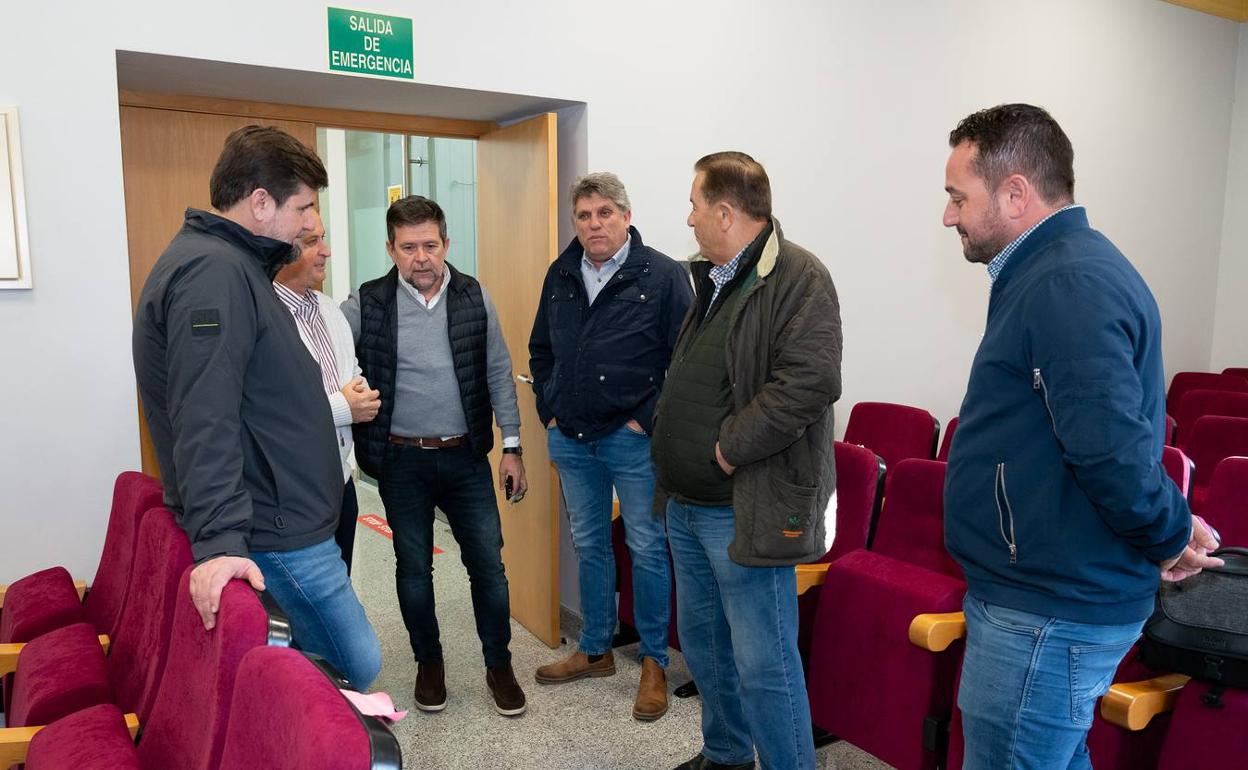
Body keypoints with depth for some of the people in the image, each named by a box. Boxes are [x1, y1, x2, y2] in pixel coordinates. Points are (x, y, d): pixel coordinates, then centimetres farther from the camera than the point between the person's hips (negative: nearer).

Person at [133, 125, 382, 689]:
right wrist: (217, 541, -32)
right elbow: (204, 421, -28)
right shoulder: (213, 271, -18)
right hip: (275, 529, -11)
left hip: (283, 513, 11)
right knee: (358, 665, -5)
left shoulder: (234, 266, 14)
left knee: (321, 649, 16)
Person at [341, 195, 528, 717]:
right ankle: (428, 662, 34)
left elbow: (499, 374, 3)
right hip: (401, 462, 0)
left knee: (488, 563, 6)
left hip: (465, 456, 1)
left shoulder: (474, 298, -1)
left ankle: (499, 665, 24)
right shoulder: (366, 305, -6)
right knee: (414, 567, 13)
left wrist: (512, 446, 2)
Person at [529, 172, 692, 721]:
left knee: (647, 549, 4)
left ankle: (654, 663, 20)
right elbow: (540, 350, 19)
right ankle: (595, 651, 32)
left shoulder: (663, 276, -8)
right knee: (588, 546, 16)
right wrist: (548, 409, 9)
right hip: (571, 438, 5)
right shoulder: (560, 276, 8)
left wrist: (650, 419, -13)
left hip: (633, 437, -5)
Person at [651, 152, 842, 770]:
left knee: (763, 662, -2)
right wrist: (666, 432, 13)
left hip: (744, 508, -9)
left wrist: (729, 449, -21)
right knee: (701, 641, 21)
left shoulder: (797, 277, -14)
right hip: (687, 501, 10)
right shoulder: (711, 279, 15)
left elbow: (811, 381, -26)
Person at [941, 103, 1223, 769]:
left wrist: (1171, 536, -10)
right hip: (1048, 593, 10)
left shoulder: (1068, 285, -22)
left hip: (1047, 615, -10)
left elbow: (1113, 450, -27)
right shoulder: (1054, 271, 13)